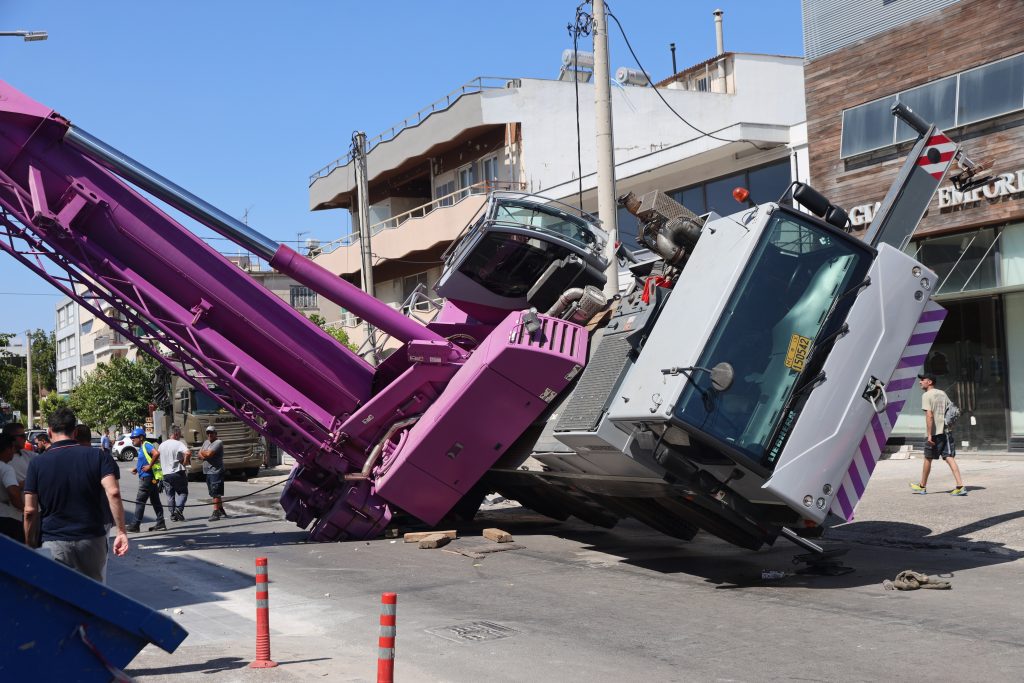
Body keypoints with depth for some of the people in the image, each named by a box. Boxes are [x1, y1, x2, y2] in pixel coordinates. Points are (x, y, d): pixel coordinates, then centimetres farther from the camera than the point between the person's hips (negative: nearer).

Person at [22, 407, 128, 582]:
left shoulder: (37, 464, -2)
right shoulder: (96, 456, -2)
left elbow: (30, 511, -4)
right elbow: (113, 493, -14)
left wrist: (30, 545, 6)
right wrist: (121, 531, -11)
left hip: (54, 543, -1)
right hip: (93, 539, 1)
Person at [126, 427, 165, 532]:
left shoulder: (146, 446, -14)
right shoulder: (141, 448, 17)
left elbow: (156, 453, -32)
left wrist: (149, 466, -25)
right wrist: (137, 468, 14)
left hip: (147, 477, -10)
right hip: (150, 478, 10)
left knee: (140, 501, -6)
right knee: (155, 501, 10)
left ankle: (135, 525, -3)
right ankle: (160, 524, 12)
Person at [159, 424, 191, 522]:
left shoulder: (162, 445, 8)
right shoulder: (178, 444, -12)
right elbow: (188, 453, -29)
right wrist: (185, 462, -13)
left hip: (166, 474, 5)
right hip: (178, 473, -5)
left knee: (170, 495, 11)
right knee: (183, 492, 8)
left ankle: (173, 515, 11)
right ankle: (179, 508, -12)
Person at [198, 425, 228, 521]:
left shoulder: (218, 443, -10)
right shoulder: (206, 442, 17)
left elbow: (209, 453, -21)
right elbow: (200, 456, 12)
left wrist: (202, 452, -1)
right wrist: (205, 455, -9)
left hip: (216, 471, -8)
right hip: (207, 472, 8)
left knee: (216, 493, -10)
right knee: (214, 493, 14)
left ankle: (216, 513, -11)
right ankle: (221, 510, 26)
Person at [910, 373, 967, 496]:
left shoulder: (927, 396, -9)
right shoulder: (943, 394, 15)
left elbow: (929, 415, -18)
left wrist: (929, 434, -19)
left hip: (934, 433, -6)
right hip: (946, 431, 6)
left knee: (928, 459, 9)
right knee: (950, 458, -1)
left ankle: (922, 486, 24)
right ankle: (960, 486, -13)